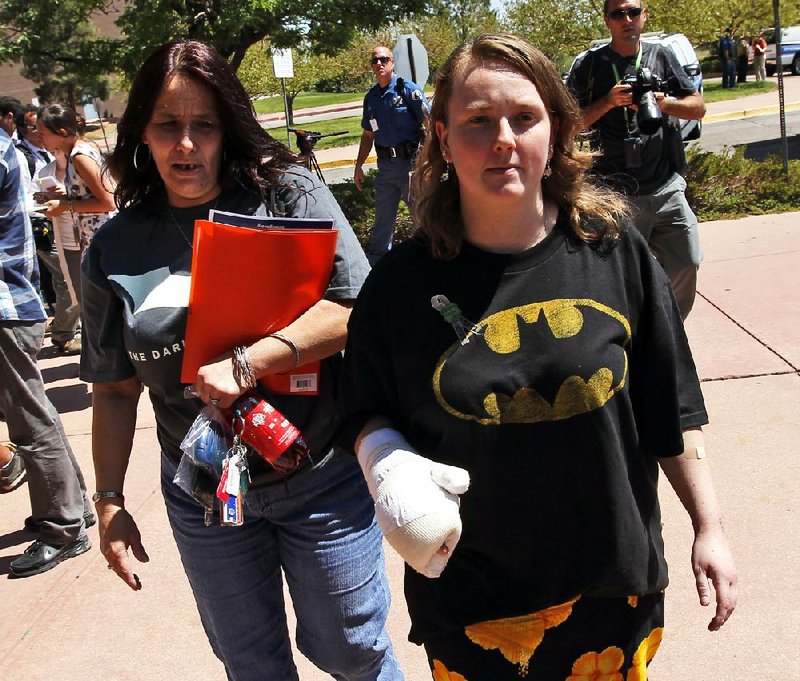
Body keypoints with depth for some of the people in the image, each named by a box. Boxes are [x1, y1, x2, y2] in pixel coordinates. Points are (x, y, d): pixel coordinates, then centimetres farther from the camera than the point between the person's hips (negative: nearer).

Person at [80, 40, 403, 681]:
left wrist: (247, 363, -25)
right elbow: (115, 389, 6)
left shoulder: (288, 195, -9)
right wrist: (110, 499, 4)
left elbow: (358, 308, -18)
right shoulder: (116, 248, 0)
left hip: (321, 481, -3)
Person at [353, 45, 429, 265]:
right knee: (382, 219, 13)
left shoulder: (408, 89, -6)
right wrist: (358, 167, 18)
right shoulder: (371, 96, 11)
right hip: (385, 165, 6)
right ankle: (374, 265, 24)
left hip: (410, 162, -6)